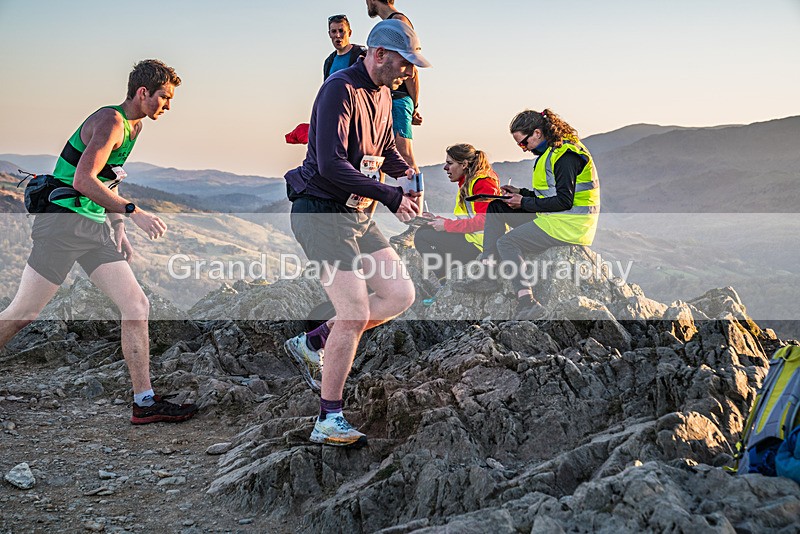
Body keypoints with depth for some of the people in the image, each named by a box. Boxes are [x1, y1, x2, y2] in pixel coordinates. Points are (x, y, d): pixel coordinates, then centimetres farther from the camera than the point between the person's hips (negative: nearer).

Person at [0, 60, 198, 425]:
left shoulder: (134, 126, 16)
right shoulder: (110, 121, -13)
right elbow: (83, 180, -24)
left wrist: (119, 230, 19)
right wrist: (132, 212, -27)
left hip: (95, 228, 9)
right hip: (62, 223, -9)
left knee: (137, 306, -2)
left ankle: (145, 402, -1)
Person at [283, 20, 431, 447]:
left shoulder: (382, 94, 13)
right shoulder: (341, 90, -17)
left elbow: (385, 149, 27)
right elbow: (331, 164, -26)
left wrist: (408, 175, 5)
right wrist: (388, 196, -23)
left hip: (357, 215, 9)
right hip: (322, 214, -9)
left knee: (400, 294, 4)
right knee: (355, 315, -12)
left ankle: (311, 344, 16)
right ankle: (328, 423, 1)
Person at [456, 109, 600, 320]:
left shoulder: (565, 155, -16)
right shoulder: (551, 151, 15)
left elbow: (564, 201, -22)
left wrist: (525, 203, -14)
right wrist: (522, 193, 9)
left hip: (569, 224, -11)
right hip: (555, 217, 11)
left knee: (506, 243, -18)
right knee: (495, 208, 10)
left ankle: (527, 302, -30)